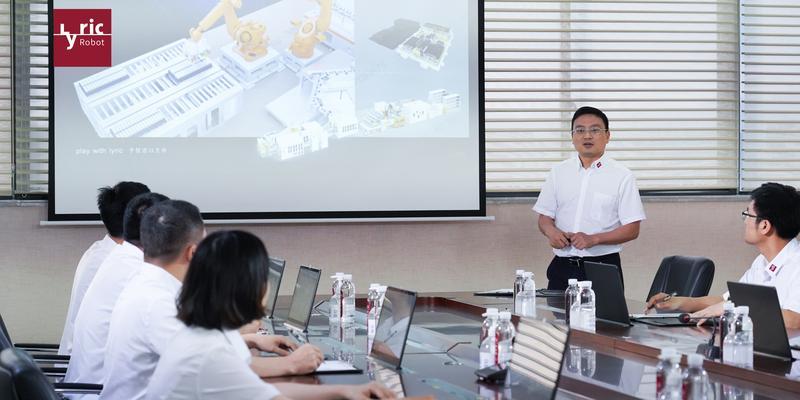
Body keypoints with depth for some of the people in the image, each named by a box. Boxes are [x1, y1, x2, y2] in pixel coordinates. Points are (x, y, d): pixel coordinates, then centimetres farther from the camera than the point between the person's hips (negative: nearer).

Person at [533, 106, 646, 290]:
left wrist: (593, 239, -18)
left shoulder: (622, 176, -1)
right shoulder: (558, 172, 10)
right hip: (562, 266, 3)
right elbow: (545, 216, 14)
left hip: (603, 267, -3)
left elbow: (632, 230, -5)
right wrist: (551, 231, -10)